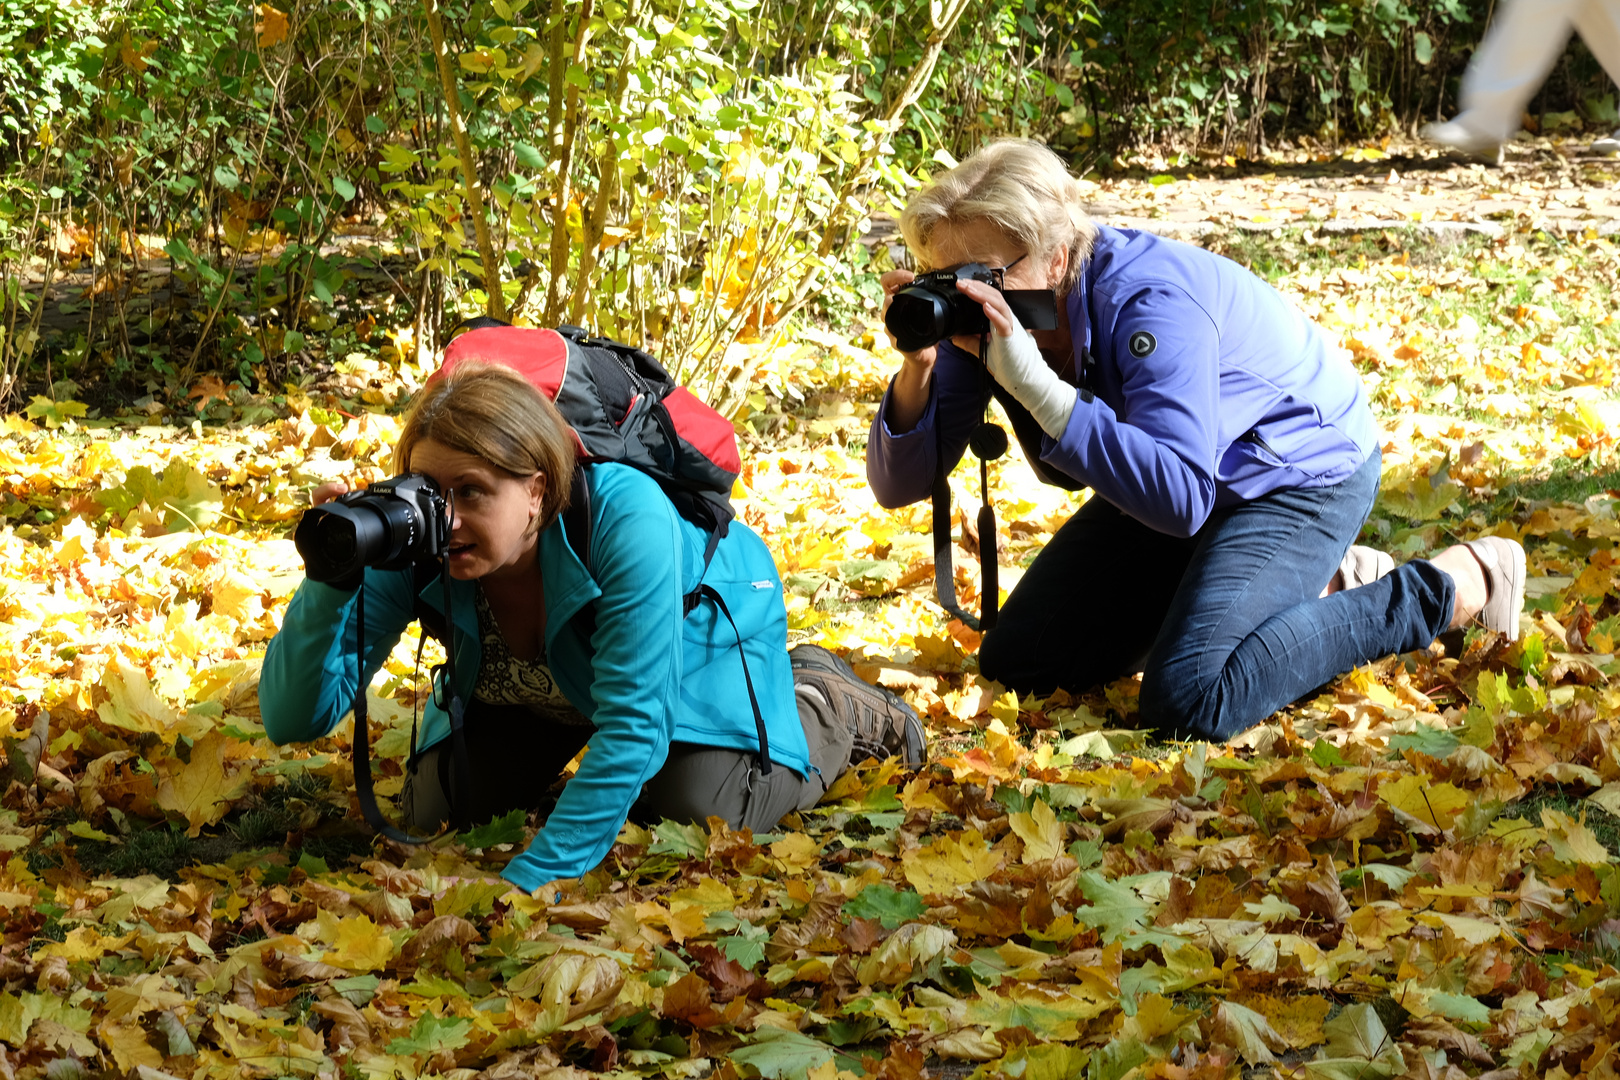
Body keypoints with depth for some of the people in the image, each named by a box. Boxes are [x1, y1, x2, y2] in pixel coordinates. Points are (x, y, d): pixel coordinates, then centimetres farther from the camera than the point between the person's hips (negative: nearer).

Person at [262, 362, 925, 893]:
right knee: (437, 811, -7)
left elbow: (632, 728, -44)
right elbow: (293, 718, -35)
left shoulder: (625, 518, -45)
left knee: (700, 813, -22)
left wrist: (527, 886, -50)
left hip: (700, 627, -4)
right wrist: (329, 581, -53)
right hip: (547, 679, 4)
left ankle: (833, 708, 9)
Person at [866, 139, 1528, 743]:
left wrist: (1035, 386, -47)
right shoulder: (983, 319, -13)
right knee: (1014, 664, 6)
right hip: (1174, 477, 9)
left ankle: (1458, 584, -7)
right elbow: (899, 485, -13)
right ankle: (1315, 588, 13)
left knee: (1188, 702, -27)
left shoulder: (1150, 301, -34)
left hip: (1303, 471, -9)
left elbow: (1181, 496, -43)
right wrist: (917, 370, -33)